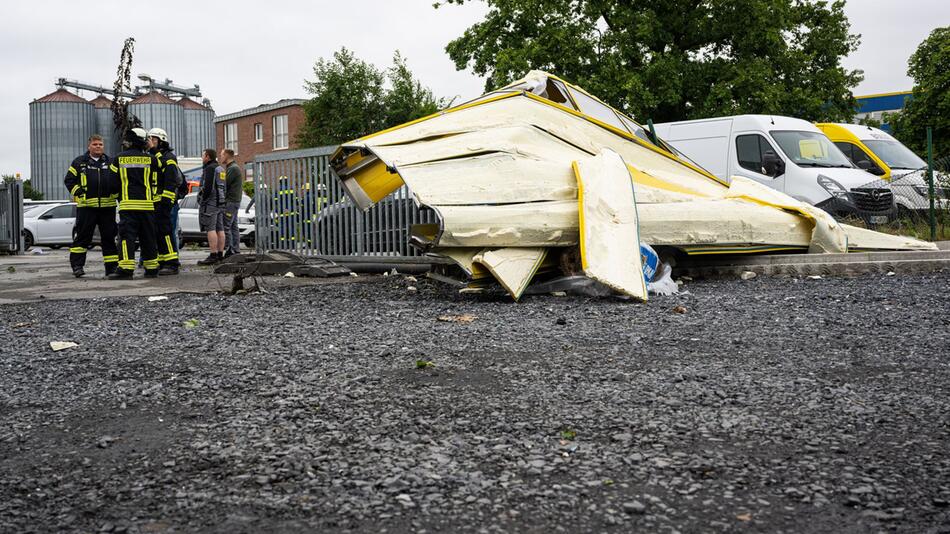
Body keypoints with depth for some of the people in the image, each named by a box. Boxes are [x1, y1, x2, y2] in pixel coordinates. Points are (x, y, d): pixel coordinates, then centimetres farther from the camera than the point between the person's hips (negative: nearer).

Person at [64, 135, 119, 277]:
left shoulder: (110, 162, 12)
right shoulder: (79, 162, 6)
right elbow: (69, 180, 7)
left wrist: (114, 193, 4)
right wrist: (78, 193, -5)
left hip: (107, 205, 2)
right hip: (86, 206, -2)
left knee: (109, 237, 6)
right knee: (82, 236, -2)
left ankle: (112, 266, 12)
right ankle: (77, 265, 3)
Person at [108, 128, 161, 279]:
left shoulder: (119, 158, 4)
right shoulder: (151, 159, 4)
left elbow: (114, 183, 7)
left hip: (127, 204, -1)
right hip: (147, 204, 1)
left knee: (127, 236, -5)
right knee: (148, 237, 9)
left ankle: (125, 269, -14)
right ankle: (151, 268, 14)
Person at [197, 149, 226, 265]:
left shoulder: (210, 168, -10)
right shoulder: (221, 169, 20)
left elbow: (208, 187, -19)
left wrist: (202, 199, -12)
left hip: (210, 202, -9)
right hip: (221, 203, 9)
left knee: (211, 229, -11)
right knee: (220, 229, 7)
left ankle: (213, 255, -15)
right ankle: (220, 255, 9)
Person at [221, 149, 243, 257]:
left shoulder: (232, 168, -12)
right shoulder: (234, 167, 21)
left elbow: (224, 185, -16)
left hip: (230, 202, -10)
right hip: (234, 201, 10)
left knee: (226, 227, -10)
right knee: (234, 227, 9)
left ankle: (229, 251, -11)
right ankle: (236, 250, 9)